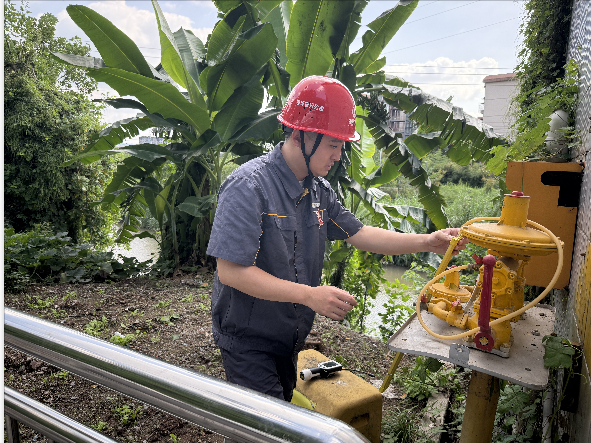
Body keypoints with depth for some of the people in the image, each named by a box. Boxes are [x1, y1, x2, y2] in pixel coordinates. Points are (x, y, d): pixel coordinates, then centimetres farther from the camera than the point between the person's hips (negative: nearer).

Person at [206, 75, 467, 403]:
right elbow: (230, 270, -29)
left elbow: (359, 234, 6)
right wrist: (310, 295, -31)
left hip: (288, 337, 8)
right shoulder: (249, 187, -26)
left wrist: (426, 242, -5)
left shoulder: (317, 189, 0)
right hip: (248, 341, -7)